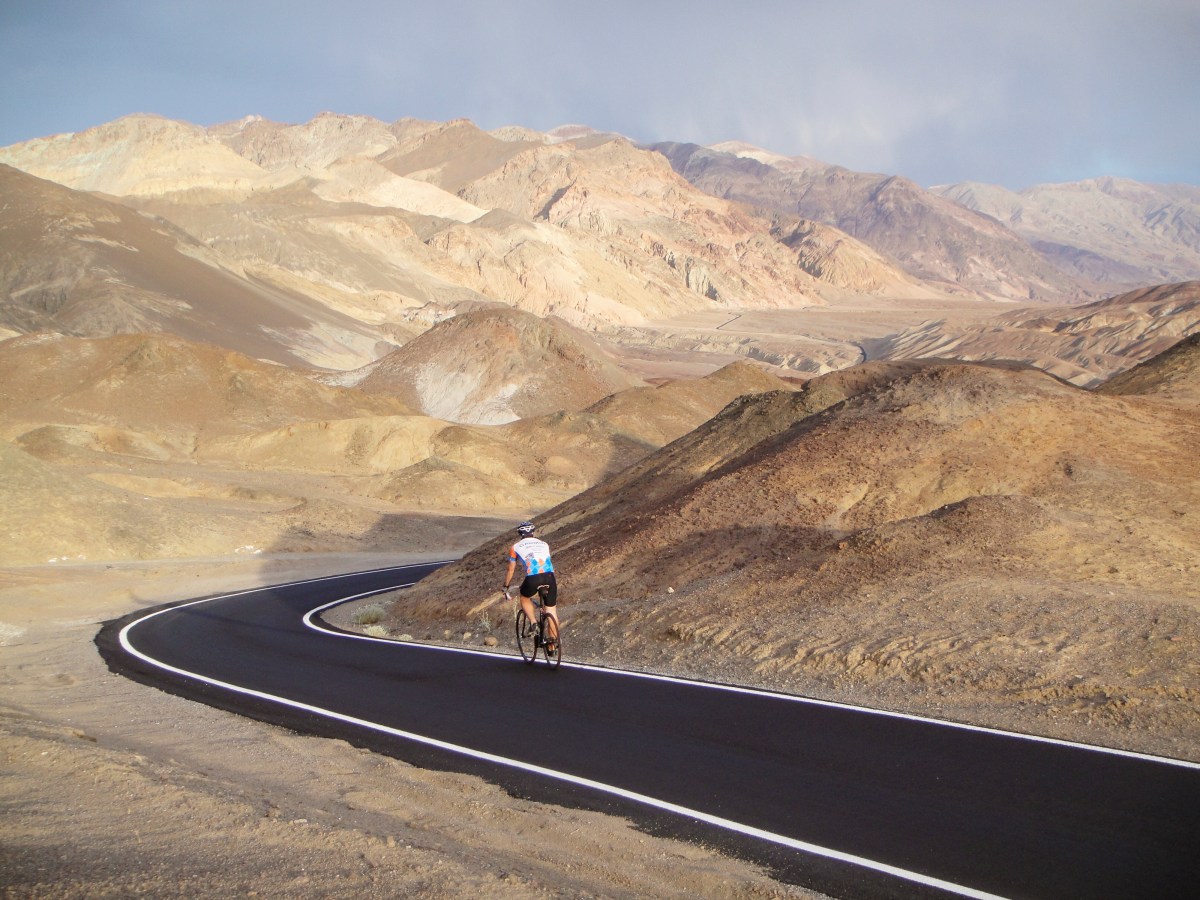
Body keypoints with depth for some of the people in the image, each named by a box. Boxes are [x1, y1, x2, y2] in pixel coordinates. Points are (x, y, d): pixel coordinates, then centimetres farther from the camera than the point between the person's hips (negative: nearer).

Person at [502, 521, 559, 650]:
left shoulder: (516, 547, 18)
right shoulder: (544, 544, 26)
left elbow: (511, 570, 25)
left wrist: (506, 586, 39)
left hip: (532, 579, -2)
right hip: (549, 577, 2)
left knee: (524, 597, 29)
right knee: (552, 610, 13)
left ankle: (534, 623, 9)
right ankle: (553, 643, 14)